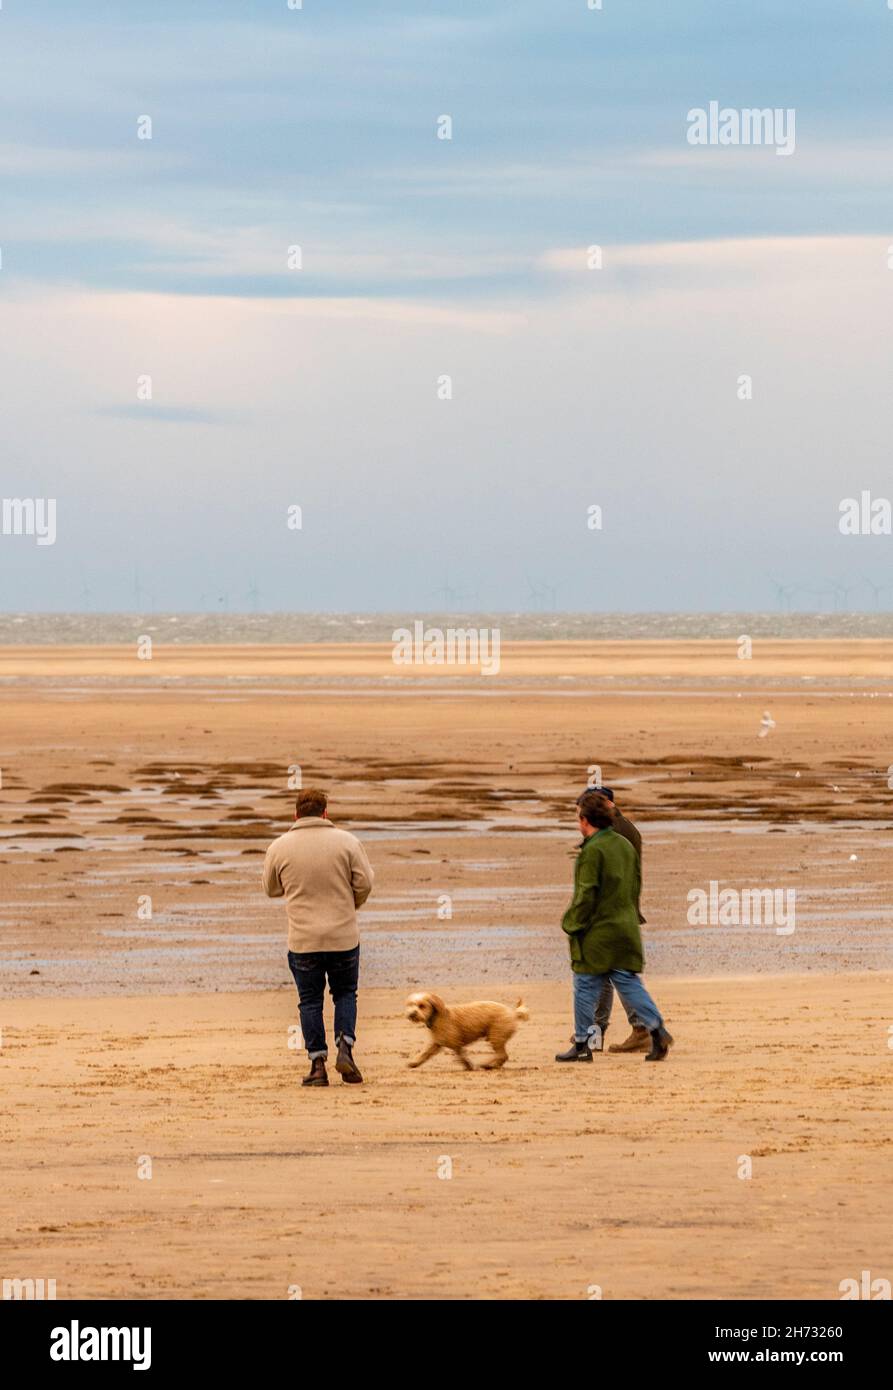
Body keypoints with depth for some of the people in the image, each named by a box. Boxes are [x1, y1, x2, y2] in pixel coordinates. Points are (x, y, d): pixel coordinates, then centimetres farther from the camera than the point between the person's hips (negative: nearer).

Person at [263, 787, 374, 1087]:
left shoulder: (279, 848, -2)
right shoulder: (346, 842, -5)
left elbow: (271, 889, 9)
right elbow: (365, 883, -4)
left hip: (302, 941, 0)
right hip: (344, 937, 0)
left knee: (310, 1001, 9)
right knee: (345, 994, 17)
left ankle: (317, 1063, 5)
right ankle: (345, 1046, -1)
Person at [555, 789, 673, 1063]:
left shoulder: (593, 850, -15)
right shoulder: (626, 845, 10)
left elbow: (586, 895, -17)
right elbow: (636, 886, 17)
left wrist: (572, 926, -8)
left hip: (596, 934, -7)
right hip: (626, 931, 7)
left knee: (586, 988, 3)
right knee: (629, 983, 8)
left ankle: (581, 1044, 8)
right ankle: (657, 1029, -8)